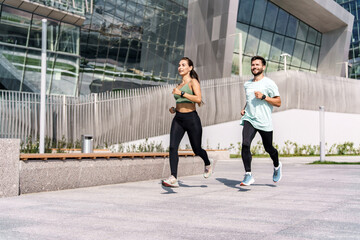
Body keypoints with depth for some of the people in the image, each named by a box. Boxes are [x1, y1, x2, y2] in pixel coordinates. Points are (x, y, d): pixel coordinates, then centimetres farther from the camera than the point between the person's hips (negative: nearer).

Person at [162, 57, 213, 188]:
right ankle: (173, 178, -17)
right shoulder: (179, 85, 17)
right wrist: (174, 109, 8)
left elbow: (198, 99, -19)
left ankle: (208, 163, 40)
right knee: (172, 147, -14)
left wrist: (182, 93, -23)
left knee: (197, 149, 8)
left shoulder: (193, 82, -2)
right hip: (178, 119, 6)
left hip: (191, 119, -5)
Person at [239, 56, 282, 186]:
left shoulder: (269, 83, -3)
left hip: (264, 122, -3)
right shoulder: (247, 84, 13)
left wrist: (263, 97, -17)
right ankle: (248, 175, -17)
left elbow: (278, 102, -5)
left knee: (268, 148, 11)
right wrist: (244, 109, 12)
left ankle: (277, 166, 43)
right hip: (249, 119, 3)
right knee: (245, 144, -19)